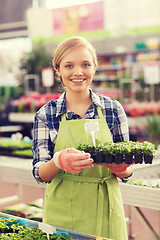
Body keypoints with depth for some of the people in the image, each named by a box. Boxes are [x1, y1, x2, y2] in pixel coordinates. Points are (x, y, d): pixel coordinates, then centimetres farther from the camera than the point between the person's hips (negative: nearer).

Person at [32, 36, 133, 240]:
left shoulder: (113, 109, -1)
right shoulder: (46, 114, -3)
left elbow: (126, 172, 3)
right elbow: (40, 174, -5)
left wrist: (121, 168, -20)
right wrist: (58, 161, -26)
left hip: (104, 212, 1)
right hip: (61, 214, 0)